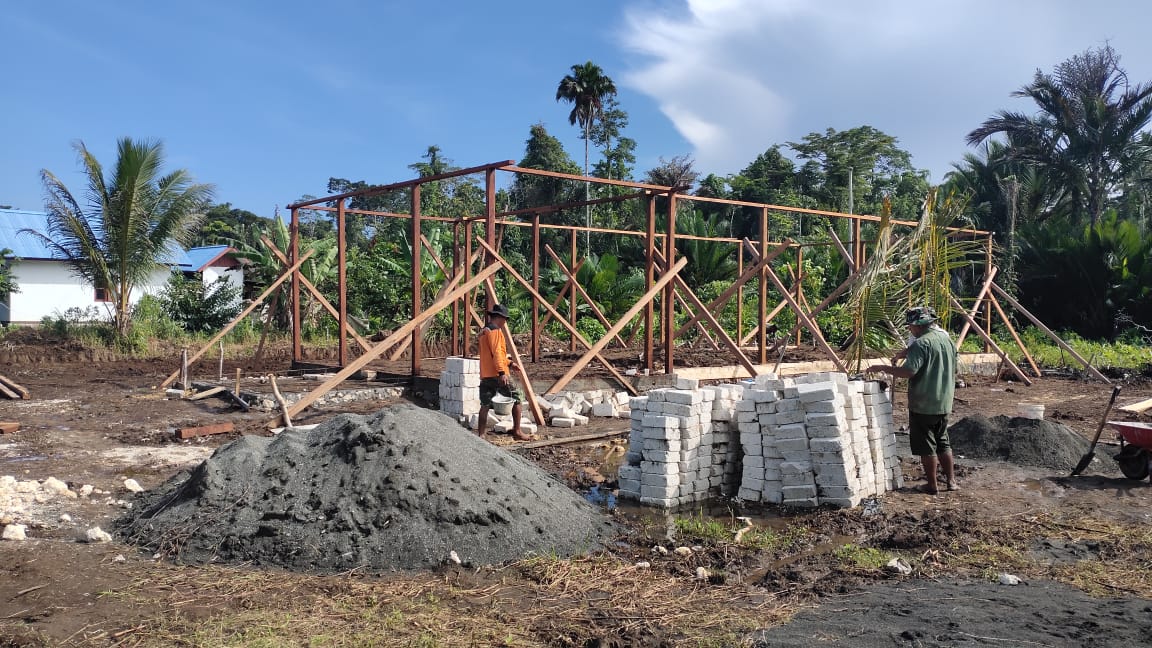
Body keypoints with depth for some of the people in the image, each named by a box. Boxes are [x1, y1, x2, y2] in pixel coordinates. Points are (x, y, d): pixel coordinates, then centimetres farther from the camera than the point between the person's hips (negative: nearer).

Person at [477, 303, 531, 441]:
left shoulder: (484, 331, 21)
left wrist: (509, 363, 23)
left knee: (485, 405, 9)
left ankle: (480, 435, 7)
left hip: (485, 375, 9)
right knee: (516, 399, 3)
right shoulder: (495, 330, -10)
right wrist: (502, 372, -25)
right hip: (497, 374, -9)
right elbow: (496, 353, -20)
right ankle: (517, 431, 4)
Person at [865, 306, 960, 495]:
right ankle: (951, 481, 23)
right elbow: (953, 370, 18)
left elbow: (908, 371, -27)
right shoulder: (947, 339, 9)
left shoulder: (921, 343, -18)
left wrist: (881, 368, -19)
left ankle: (932, 485, 8)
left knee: (927, 446, 2)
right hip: (944, 403, 8)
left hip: (923, 405, -8)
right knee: (943, 443, 19)